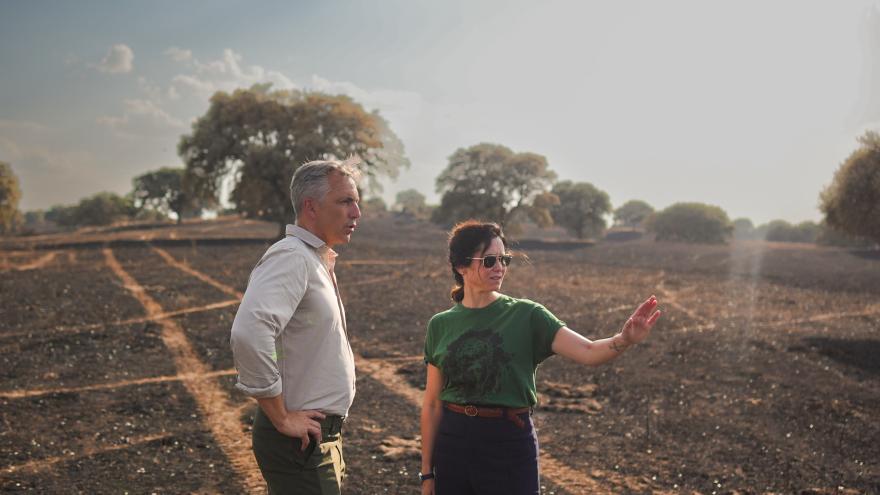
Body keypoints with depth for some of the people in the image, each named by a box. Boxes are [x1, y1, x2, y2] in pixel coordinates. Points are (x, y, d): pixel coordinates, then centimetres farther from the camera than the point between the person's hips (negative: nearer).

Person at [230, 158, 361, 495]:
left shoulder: (317, 261, 13)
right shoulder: (291, 257, -19)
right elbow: (249, 334, -34)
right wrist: (282, 418, -25)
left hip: (324, 438, 10)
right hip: (300, 441, -10)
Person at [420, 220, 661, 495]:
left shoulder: (526, 315, -5)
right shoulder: (440, 325, 1)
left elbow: (588, 352, -18)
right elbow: (432, 405, 4)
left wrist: (624, 340, -38)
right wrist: (426, 472, 5)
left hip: (509, 444, -2)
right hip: (453, 442, 2)